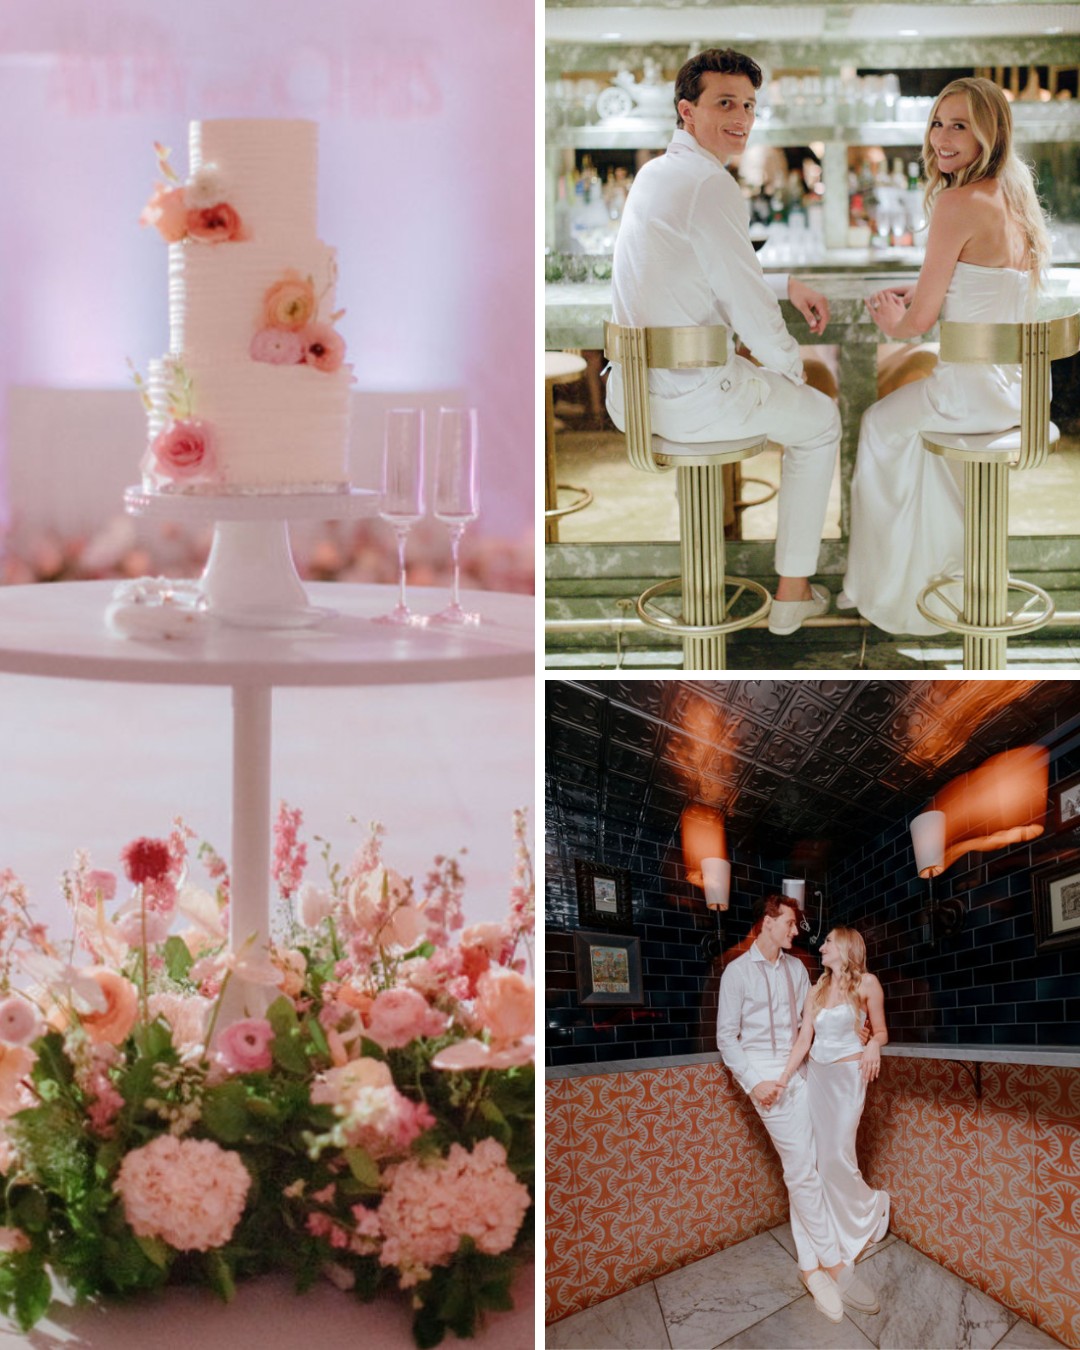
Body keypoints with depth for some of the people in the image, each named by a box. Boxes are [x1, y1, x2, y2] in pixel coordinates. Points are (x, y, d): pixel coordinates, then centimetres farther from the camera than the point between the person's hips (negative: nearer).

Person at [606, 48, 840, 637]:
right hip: (687, 400, -9)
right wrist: (791, 367, 0)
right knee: (820, 420, 16)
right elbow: (749, 309, -17)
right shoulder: (710, 185, -20)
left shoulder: (654, 173, 11)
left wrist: (789, 285, 25)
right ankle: (792, 594, 18)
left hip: (631, 395, 9)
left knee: (755, 379, 39)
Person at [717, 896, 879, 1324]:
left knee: (801, 1169, 1)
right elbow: (726, 1037, -4)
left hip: (797, 1070, 5)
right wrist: (753, 1082, -14)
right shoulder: (737, 972, -5)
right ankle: (834, 1264, -4)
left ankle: (810, 1266, 3)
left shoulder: (795, 968, 11)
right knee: (802, 1168, -9)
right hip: (763, 1072, -5)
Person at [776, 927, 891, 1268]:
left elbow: (882, 1031, 1)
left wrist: (874, 1044, -22)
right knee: (824, 1159, 5)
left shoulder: (866, 983, -4)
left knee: (838, 1157, -9)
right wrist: (782, 1078, -4)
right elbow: (804, 1039, 5)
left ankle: (872, 1208, 16)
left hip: (848, 1075, -5)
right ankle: (846, 1237, 14)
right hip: (816, 1076, 5)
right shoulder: (817, 991, 10)